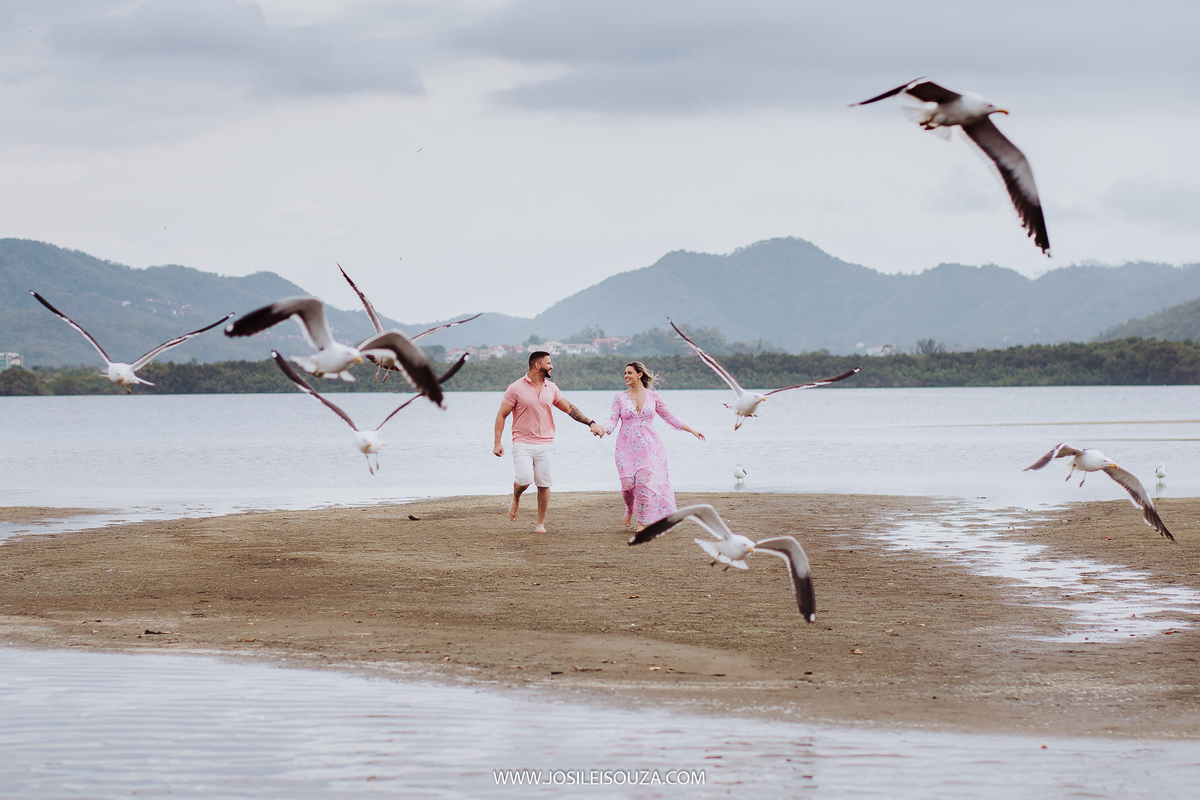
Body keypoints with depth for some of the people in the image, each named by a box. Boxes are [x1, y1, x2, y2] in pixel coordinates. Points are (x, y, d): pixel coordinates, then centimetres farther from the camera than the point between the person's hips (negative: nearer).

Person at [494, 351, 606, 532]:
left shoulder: (551, 389, 9)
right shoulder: (516, 388, -4)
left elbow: (569, 408, 16)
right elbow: (502, 415, -1)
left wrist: (591, 423, 7)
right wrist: (497, 443, -7)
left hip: (545, 444, 3)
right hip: (522, 443, -3)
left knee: (544, 484, 0)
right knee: (524, 479, -19)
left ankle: (540, 523, 11)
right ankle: (516, 499, 15)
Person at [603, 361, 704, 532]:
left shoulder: (653, 397, 6)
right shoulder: (620, 398, 6)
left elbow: (669, 417, 14)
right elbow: (613, 420, 0)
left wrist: (692, 430, 15)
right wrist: (604, 429, -23)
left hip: (648, 447, -1)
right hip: (627, 447, 1)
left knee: (644, 481, -15)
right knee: (628, 484, -8)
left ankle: (642, 522, 0)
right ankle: (630, 510, 27)